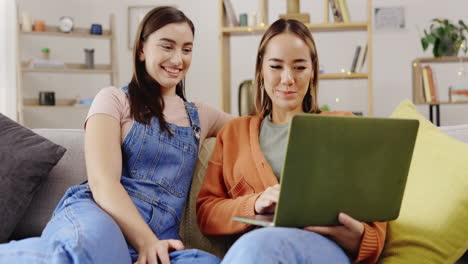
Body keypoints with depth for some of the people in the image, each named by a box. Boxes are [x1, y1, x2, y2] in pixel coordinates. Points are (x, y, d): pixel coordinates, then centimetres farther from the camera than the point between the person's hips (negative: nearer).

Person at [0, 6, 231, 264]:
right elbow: (102, 181, -5)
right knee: (94, 242, -46)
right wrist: (145, 241, -21)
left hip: (158, 237, 5)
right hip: (94, 214, -5)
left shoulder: (200, 115, 26)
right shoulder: (114, 99, 11)